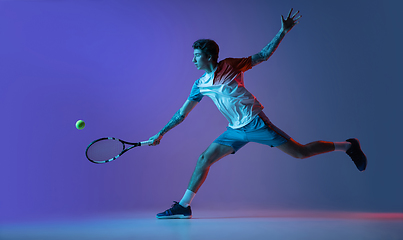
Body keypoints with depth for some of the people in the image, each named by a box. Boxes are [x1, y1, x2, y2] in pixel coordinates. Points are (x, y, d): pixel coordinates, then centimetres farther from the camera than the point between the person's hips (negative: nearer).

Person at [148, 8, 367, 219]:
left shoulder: (229, 65, -6)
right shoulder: (200, 85, 7)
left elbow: (263, 56, 0)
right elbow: (182, 113, 12)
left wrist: (283, 32, -7)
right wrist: (161, 133, 11)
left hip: (254, 122, -5)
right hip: (235, 130, 5)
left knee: (300, 152, -4)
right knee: (204, 159, -4)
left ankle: (347, 146, 15)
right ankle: (183, 206, 4)